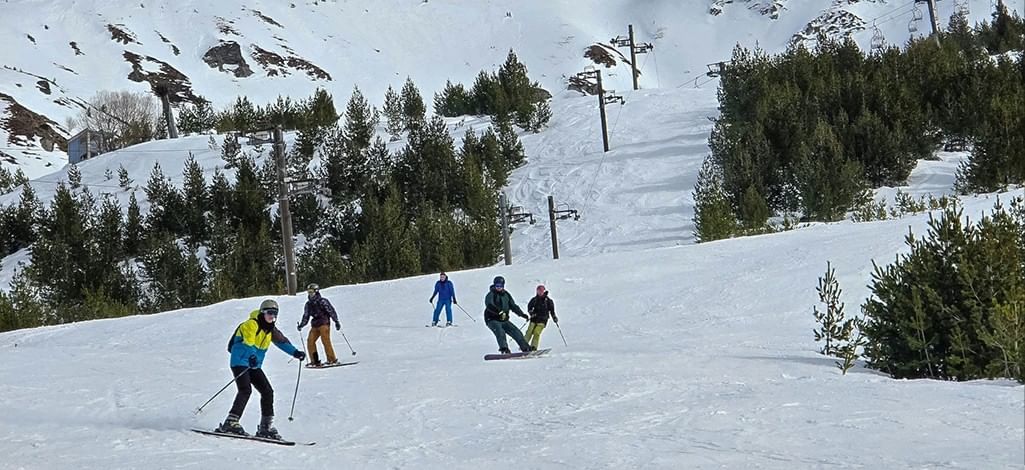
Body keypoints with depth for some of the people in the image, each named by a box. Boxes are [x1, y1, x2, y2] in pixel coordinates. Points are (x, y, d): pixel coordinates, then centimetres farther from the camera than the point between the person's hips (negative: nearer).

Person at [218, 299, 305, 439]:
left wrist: (295, 352, 1)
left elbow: (282, 341, 18)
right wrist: (252, 356, -48)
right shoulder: (251, 324, -14)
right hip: (240, 362, -8)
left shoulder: (271, 330, 11)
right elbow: (248, 341, -30)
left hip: (255, 365, 8)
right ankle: (230, 423, -28)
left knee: (267, 392, 2)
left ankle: (266, 427, 10)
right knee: (245, 390, -25)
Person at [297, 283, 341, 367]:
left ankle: (332, 359, -15)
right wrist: (301, 325, 9)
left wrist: (336, 322, -13)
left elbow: (331, 311, -7)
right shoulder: (308, 304, 14)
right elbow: (306, 316, 21)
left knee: (325, 340, -18)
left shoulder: (322, 301, -5)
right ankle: (315, 361, -1)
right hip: (315, 326, 6)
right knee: (310, 341, -6)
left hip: (324, 324, -6)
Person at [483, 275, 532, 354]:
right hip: (492, 320, -6)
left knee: (516, 332, -1)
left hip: (504, 320, 6)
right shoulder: (491, 295, -10)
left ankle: (526, 348, 6)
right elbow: (489, 305, -29)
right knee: (500, 332, -31)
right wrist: (498, 311, -46)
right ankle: (504, 349, -35)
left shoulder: (506, 295, 10)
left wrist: (522, 314, 2)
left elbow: (513, 306, 15)